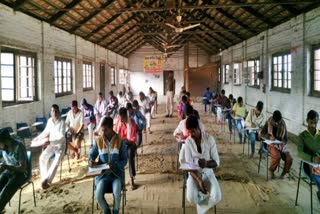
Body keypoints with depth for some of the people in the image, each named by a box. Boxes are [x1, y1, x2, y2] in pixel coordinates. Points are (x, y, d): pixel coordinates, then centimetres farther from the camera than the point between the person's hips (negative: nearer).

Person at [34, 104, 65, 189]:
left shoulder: (61, 122, -17)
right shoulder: (49, 121, 0)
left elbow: (61, 137, -22)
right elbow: (46, 132, 18)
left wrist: (50, 142, -32)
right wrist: (38, 138, 12)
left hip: (60, 145, -5)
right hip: (51, 145, 5)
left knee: (56, 161, -28)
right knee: (42, 158, -18)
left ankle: (46, 180, -21)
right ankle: (44, 179, -11)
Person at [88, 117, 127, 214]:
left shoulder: (120, 141, -7)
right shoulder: (98, 141, -1)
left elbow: (124, 160, -3)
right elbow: (92, 155, 10)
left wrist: (114, 165, -22)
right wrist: (91, 161, -14)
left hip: (116, 173, -2)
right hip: (103, 173, 2)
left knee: (117, 194, -28)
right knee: (98, 195, -23)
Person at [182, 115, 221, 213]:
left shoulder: (210, 139, -12)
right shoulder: (188, 142, -10)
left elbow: (217, 162, -10)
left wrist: (206, 164, -33)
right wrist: (198, 180, -24)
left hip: (208, 173, 0)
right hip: (194, 174, 0)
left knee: (217, 197, -26)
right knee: (191, 198, -27)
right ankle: (204, 200, 11)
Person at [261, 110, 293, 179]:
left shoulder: (283, 125, 0)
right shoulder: (268, 123, -5)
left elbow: (285, 138, 5)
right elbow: (262, 134, -2)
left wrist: (283, 142, -18)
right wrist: (269, 137, -21)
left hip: (281, 144, 3)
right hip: (272, 144, -3)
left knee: (289, 159, -19)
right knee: (277, 156, -32)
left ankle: (284, 173, 8)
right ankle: (271, 170, -4)